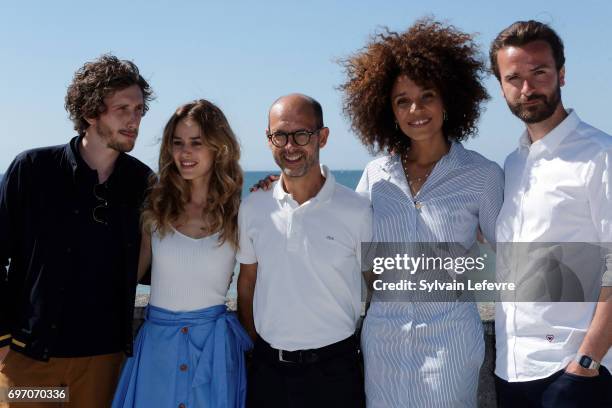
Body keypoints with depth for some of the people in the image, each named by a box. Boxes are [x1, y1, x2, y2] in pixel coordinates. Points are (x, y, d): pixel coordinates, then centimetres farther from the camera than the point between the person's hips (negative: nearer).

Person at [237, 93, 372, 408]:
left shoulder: (357, 211, -10)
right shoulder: (252, 208, 0)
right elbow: (247, 281, 11)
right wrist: (255, 346, 11)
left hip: (334, 368, -2)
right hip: (267, 367, 3)